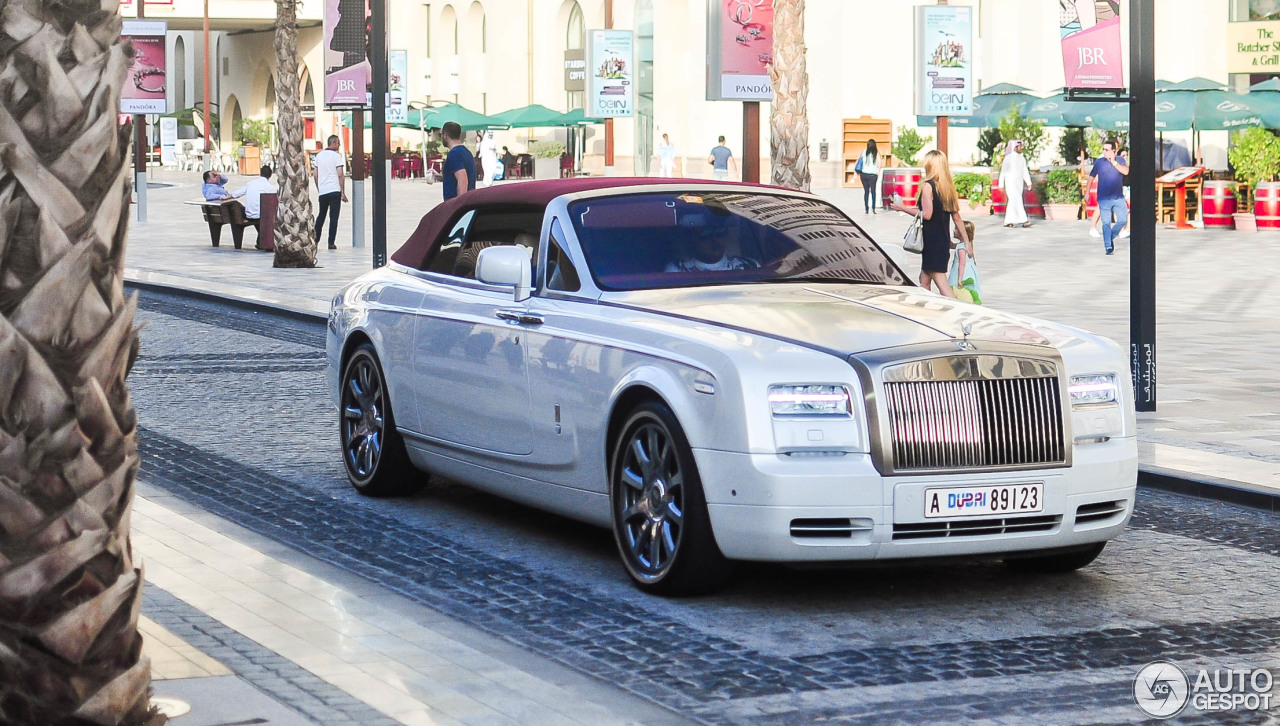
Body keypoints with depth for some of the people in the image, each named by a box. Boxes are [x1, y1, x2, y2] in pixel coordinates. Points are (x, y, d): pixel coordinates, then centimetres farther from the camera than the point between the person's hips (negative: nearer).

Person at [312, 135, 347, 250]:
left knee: (321, 215, 19)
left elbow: (315, 175, 13)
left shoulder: (319, 155, 11)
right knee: (334, 217, -1)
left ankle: (315, 239, 14)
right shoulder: (336, 156, -6)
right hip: (335, 190, -5)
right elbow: (340, 175, -10)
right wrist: (343, 193, -6)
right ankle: (331, 243, -4)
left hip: (322, 191, 5)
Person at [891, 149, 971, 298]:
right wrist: (966, 241, 15)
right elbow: (956, 217, 11)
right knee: (924, 279, 18)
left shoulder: (927, 186, -12)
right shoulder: (949, 187, 11)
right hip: (944, 240, 8)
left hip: (931, 240, -8)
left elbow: (926, 214, -18)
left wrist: (903, 208, -6)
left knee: (941, 282, -10)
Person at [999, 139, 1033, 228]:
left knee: (1013, 202, 8)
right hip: (1010, 183, -7)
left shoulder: (1022, 158, 8)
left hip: (1019, 183, 7)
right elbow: (1003, 172, -7)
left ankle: (1007, 222, 15)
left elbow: (1025, 171, 10)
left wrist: (1029, 183, 0)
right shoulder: (1008, 158, -10)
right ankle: (1024, 221, -21)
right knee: (1017, 201, -15)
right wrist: (1001, 185, -7)